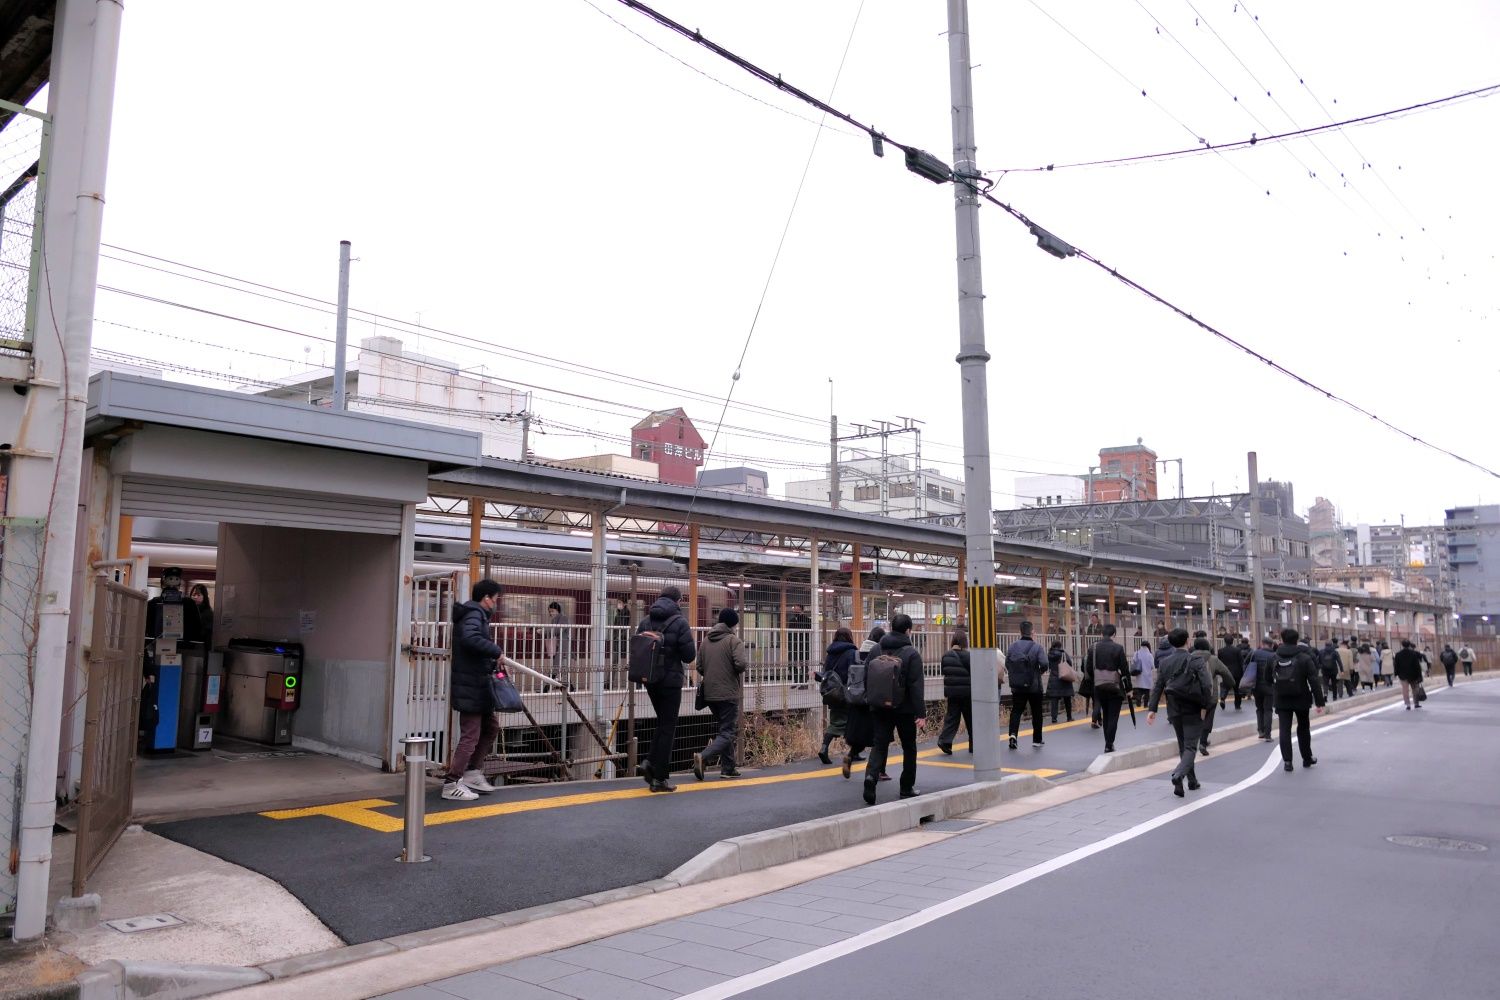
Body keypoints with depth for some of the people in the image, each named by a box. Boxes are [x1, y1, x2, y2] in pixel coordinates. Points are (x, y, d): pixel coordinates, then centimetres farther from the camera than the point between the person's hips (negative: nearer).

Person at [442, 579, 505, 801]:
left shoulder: (477, 614, 19)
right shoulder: (474, 614, -13)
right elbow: (470, 639, -33)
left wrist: (494, 659, 6)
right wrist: (497, 651, -23)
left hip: (478, 685, 11)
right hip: (470, 686, -11)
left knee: (490, 728, 20)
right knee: (470, 736, -6)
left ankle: (473, 773, 25)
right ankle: (452, 784, -1)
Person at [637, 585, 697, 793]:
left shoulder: (646, 621, 5)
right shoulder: (679, 622, -11)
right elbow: (689, 655, -12)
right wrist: (684, 650, 10)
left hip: (650, 680, 5)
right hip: (670, 680, -5)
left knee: (662, 723, 21)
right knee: (668, 728, 3)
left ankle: (650, 763, 5)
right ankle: (660, 778, 5)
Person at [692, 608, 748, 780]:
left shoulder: (706, 640, 8)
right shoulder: (734, 640, -11)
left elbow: (699, 667, 9)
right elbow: (741, 664, -22)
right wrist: (747, 663, -1)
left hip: (709, 694, 7)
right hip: (729, 694, -7)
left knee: (723, 729, 18)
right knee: (727, 733, -4)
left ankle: (728, 768, 19)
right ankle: (703, 757, -24)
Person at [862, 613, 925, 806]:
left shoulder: (876, 650, 5)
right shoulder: (911, 653, -10)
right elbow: (916, 685, -14)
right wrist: (920, 711, -12)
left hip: (880, 708, 3)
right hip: (904, 708, -3)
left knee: (879, 745, 2)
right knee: (909, 748, 13)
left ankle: (871, 775, -23)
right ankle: (907, 788, 19)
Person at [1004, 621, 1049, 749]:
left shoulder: (1012, 646, -3)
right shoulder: (1037, 646, -11)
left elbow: (1007, 664, -1)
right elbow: (1044, 664, -20)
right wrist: (1040, 671, 2)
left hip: (1017, 686, 2)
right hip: (1034, 686, -1)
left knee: (1016, 710, 6)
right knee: (1036, 713, 13)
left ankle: (1013, 733, -17)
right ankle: (1037, 740, 21)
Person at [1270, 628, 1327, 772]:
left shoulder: (1275, 658, -1)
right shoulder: (1305, 658, -9)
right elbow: (1314, 681, -12)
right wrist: (1320, 702, -9)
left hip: (1282, 700, 1)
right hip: (1301, 700, -1)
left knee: (1284, 730, 1)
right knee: (1303, 729, 16)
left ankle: (1287, 761, -4)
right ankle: (1307, 758, 26)